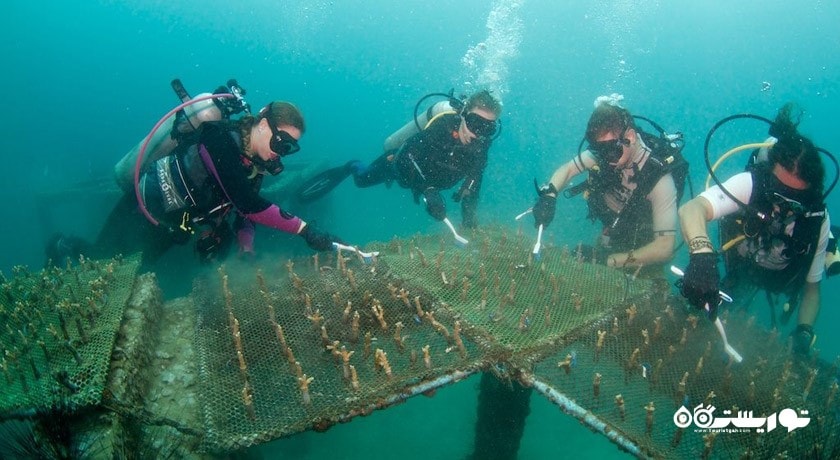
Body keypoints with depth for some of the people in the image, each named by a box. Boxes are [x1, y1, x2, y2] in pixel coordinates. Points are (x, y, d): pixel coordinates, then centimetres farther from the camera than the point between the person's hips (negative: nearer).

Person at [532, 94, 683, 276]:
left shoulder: (659, 179, -30)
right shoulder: (604, 152, -18)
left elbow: (664, 248, -31)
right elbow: (567, 169, -3)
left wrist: (609, 261, -32)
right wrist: (549, 196, -24)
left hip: (640, 255, -5)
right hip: (608, 239, 5)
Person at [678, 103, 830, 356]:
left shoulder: (818, 221, -23)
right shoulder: (749, 184, -34)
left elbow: (812, 286, -10)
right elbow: (690, 209, -52)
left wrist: (805, 331, -27)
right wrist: (702, 254, -72)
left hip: (776, 299, 2)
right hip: (731, 279, -1)